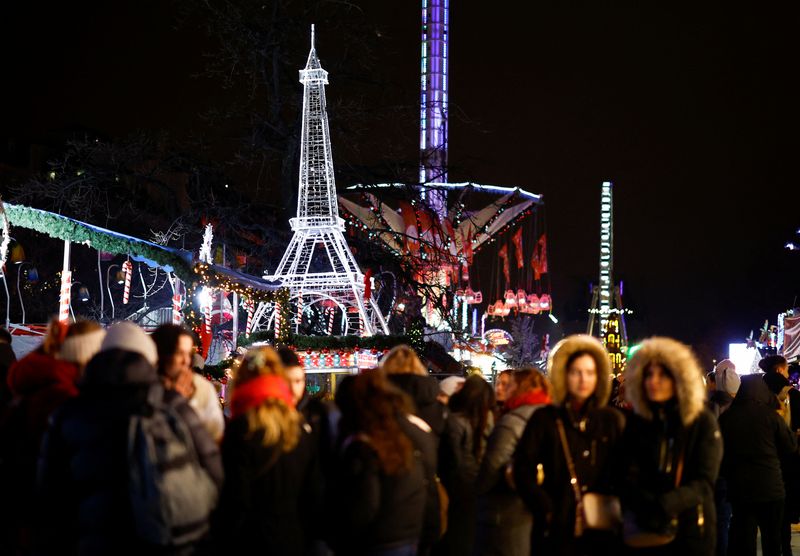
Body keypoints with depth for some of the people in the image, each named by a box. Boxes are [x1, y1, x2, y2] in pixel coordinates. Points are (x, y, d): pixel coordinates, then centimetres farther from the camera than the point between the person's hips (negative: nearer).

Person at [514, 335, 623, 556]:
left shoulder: (611, 420, 9)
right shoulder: (544, 419, 4)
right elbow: (523, 470, 0)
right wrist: (548, 512, -8)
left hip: (602, 533, 2)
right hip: (556, 532, -1)